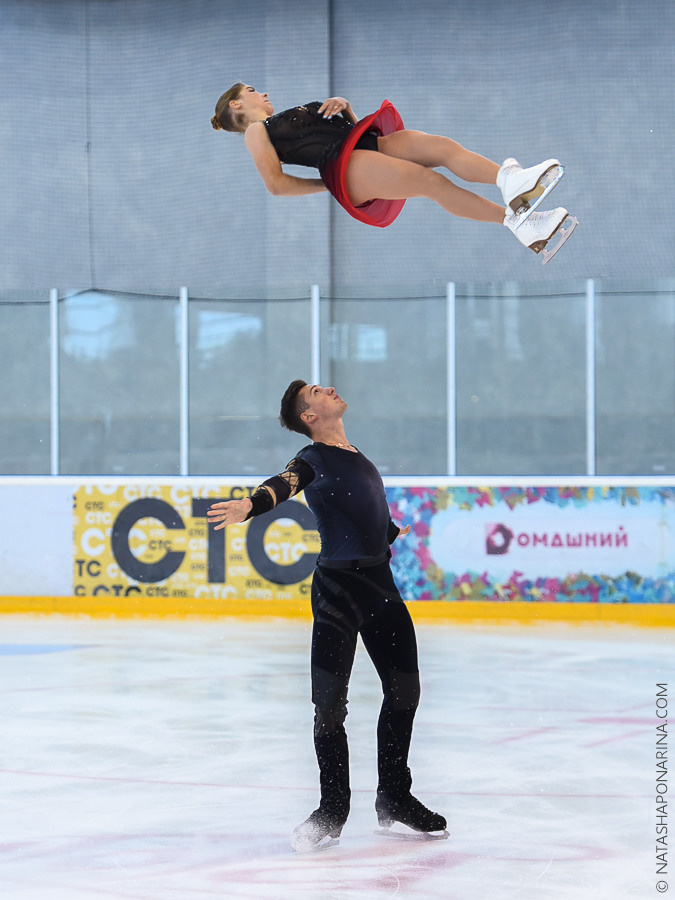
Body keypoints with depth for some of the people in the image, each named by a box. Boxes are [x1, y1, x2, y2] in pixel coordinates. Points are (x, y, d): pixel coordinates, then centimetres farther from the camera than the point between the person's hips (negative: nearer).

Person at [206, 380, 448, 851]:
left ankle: (395, 799, 25)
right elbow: (286, 483, -29)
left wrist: (391, 531, 55)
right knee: (329, 703, -6)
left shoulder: (355, 456, 15)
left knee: (404, 690, 11)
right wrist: (251, 504, -52)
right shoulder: (314, 459, -8)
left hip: (379, 583, 7)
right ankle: (332, 812, 6)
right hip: (337, 588, -7)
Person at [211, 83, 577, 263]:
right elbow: (276, 184, 0)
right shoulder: (257, 131, 16)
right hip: (342, 165, -7)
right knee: (431, 181, -30)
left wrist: (344, 107, 11)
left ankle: (508, 178, -51)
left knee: (444, 146, -24)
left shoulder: (297, 112, 38)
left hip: (371, 141, 7)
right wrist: (330, 183, 1)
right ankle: (517, 220, -46)